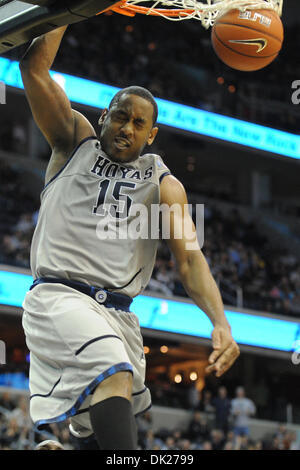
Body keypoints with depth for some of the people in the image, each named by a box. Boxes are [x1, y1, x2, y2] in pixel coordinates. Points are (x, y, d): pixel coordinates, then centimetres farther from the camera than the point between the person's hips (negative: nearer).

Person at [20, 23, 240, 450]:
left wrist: (221, 323, -14)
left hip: (117, 313, 4)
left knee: (95, 434, 6)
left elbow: (190, 258, 2)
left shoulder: (163, 184, 15)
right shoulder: (75, 141, 14)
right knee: (114, 372, -32)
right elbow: (34, 66, 5)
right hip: (59, 295, -4)